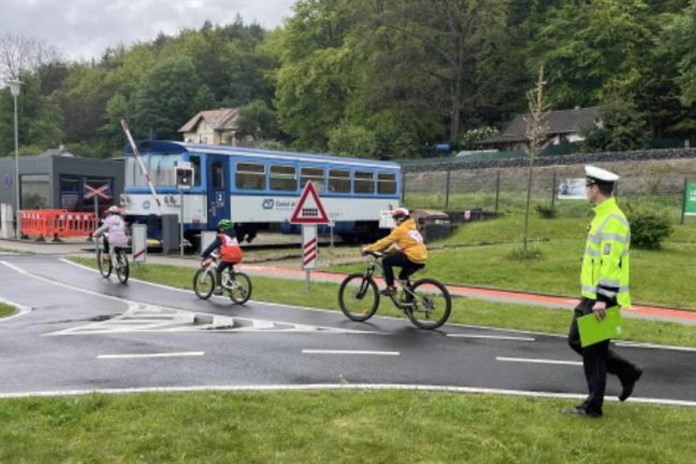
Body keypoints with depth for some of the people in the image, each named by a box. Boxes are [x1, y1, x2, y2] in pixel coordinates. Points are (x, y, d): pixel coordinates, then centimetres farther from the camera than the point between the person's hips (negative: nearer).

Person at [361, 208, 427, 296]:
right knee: (403, 276, 28)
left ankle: (390, 288, -4)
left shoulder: (401, 229, -7)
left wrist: (368, 248, -2)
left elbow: (386, 241, -7)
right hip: (421, 259, 9)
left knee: (386, 261, -1)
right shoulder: (412, 228, 20)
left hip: (412, 258, -9)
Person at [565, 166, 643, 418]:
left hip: (602, 300, -10)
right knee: (577, 340, 17)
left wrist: (602, 299, -25)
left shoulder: (613, 221, -19)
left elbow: (611, 264, -24)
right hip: (591, 297, 10)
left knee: (593, 350, 0)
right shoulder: (602, 216, 13)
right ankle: (628, 372, 28)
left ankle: (593, 407, 14)